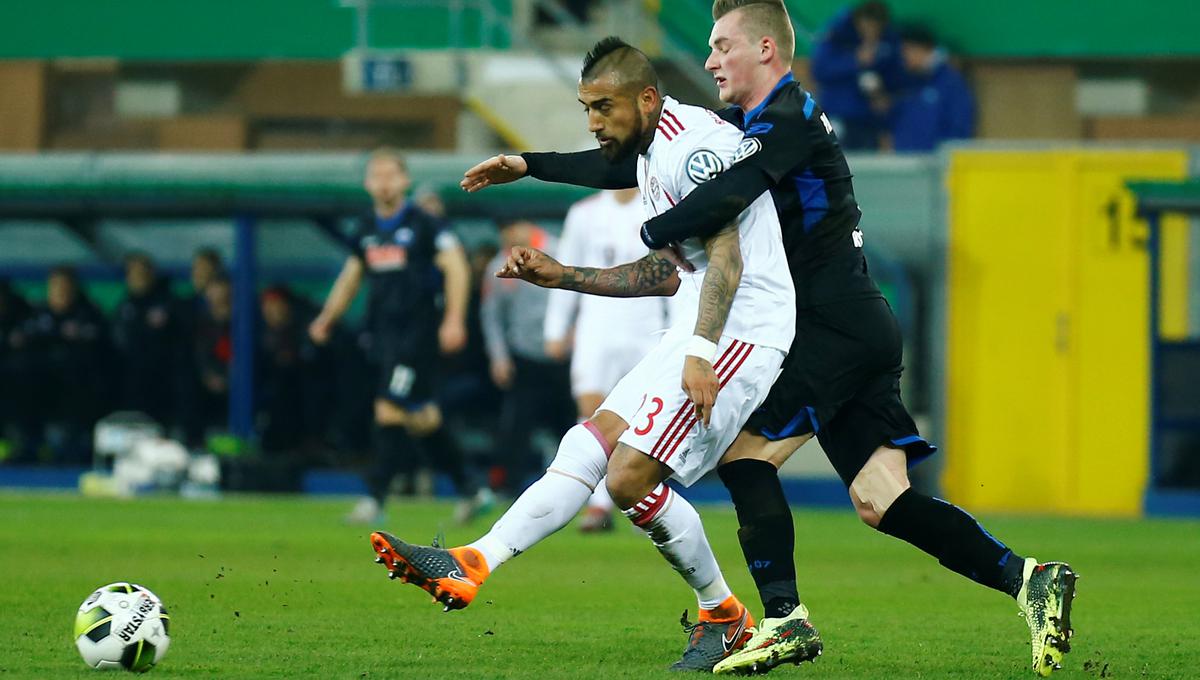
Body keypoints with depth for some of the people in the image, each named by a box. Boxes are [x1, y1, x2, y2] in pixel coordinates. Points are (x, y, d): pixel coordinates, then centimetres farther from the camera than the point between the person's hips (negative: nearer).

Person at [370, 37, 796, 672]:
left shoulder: (690, 145, -14)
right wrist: (562, 276, 23)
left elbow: (726, 254, -22)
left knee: (630, 477, -15)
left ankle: (722, 616, 1)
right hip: (704, 329, 10)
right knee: (589, 444, 0)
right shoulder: (651, 156, 19)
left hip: (744, 329, -10)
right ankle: (471, 564, -8)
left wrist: (700, 352, -31)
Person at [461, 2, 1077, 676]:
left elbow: (727, 194, -27)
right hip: (859, 334, 9)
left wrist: (655, 235, -12)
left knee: (743, 448, -7)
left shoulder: (792, 117, -10)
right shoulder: (745, 124, 20)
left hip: (840, 328, -9)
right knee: (882, 501, -1)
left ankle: (786, 618, -9)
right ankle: (1026, 577, -9)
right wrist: (532, 165, 22)